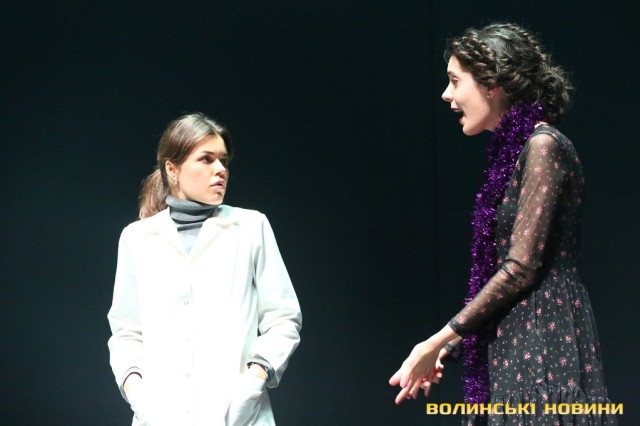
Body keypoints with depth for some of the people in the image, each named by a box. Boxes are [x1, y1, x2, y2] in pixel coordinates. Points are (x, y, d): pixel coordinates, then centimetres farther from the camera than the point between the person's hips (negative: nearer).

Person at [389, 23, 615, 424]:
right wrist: (446, 346, 14)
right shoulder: (512, 152, 15)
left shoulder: (542, 146, -11)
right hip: (514, 346, 9)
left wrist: (440, 340, -10)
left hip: (544, 340, -9)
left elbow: (521, 267, -16)